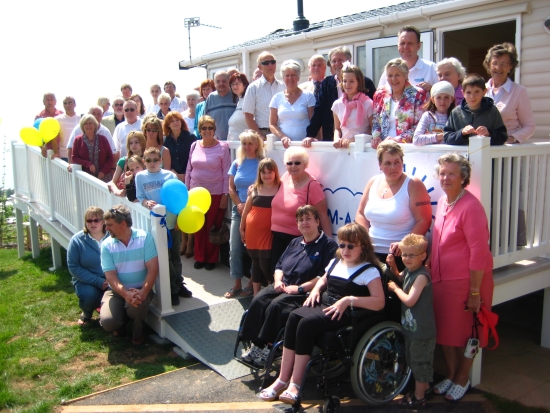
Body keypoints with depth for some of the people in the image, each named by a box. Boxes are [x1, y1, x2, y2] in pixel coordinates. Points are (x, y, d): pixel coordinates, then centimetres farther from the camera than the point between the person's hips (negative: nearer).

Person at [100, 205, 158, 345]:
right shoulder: (107, 245, -6)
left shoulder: (144, 238, -11)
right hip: (117, 290, 2)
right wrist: (126, 294, -30)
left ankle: (137, 329, 2)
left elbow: (153, 269, -15)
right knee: (107, 321, -23)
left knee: (136, 305, -35)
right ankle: (122, 320, 16)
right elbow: (111, 276, -12)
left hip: (140, 289, -1)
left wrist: (143, 292, -30)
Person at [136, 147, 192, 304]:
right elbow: (140, 197, -1)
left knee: (175, 254, 13)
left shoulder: (170, 175, 2)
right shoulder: (140, 176, 2)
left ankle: (178, 284, 29)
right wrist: (147, 203, -22)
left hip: (173, 221, 1)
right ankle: (172, 289, 16)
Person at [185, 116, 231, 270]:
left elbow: (226, 173, -6)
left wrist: (225, 195, -9)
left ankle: (211, 259, 20)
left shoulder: (222, 147, -6)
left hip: (216, 194, -3)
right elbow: (188, 169, 11)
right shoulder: (194, 145, 5)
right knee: (199, 228, 9)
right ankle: (199, 257, 23)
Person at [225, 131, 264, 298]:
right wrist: (239, 205, -3)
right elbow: (231, 188, 10)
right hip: (238, 210, 4)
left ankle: (253, 283, 16)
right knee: (234, 248, 3)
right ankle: (237, 284, 15)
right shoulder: (237, 163, 8)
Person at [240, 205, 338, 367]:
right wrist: (278, 281, 0)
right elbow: (279, 265, 23)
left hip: (305, 293, -7)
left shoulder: (328, 245, -4)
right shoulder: (295, 242, 21)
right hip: (283, 286, 7)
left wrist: (300, 288, -19)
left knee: (276, 305, -30)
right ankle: (256, 344, -18)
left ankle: (269, 347, -17)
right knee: (259, 300, -20)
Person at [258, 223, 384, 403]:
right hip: (324, 304, 7)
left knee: (306, 324, -29)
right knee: (294, 316, -21)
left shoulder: (369, 271, -7)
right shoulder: (335, 262, 16)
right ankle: (283, 379, -18)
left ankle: (295, 384, -19)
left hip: (346, 314, -7)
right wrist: (316, 290, 10)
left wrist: (349, 300, -23)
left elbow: (379, 302, -16)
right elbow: (323, 280, 34)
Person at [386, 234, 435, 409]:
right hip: (411, 327, 9)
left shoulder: (422, 276, -25)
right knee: (413, 359, 24)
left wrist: (395, 288, -16)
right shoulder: (409, 270, 2)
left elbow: (409, 300, -30)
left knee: (419, 361, 6)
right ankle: (424, 386, 43)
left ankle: (418, 398, 21)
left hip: (421, 330, -9)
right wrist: (392, 266, 6)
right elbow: (400, 278, 24)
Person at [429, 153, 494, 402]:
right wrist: (431, 269, 13)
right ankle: (451, 374, 37)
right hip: (441, 280, 7)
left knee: (465, 333, 11)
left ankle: (462, 379, 31)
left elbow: (479, 253, -19)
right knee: (444, 330, 17)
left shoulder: (470, 207, -18)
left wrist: (474, 292, -17)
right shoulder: (442, 203, 5)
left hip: (466, 281, -7)